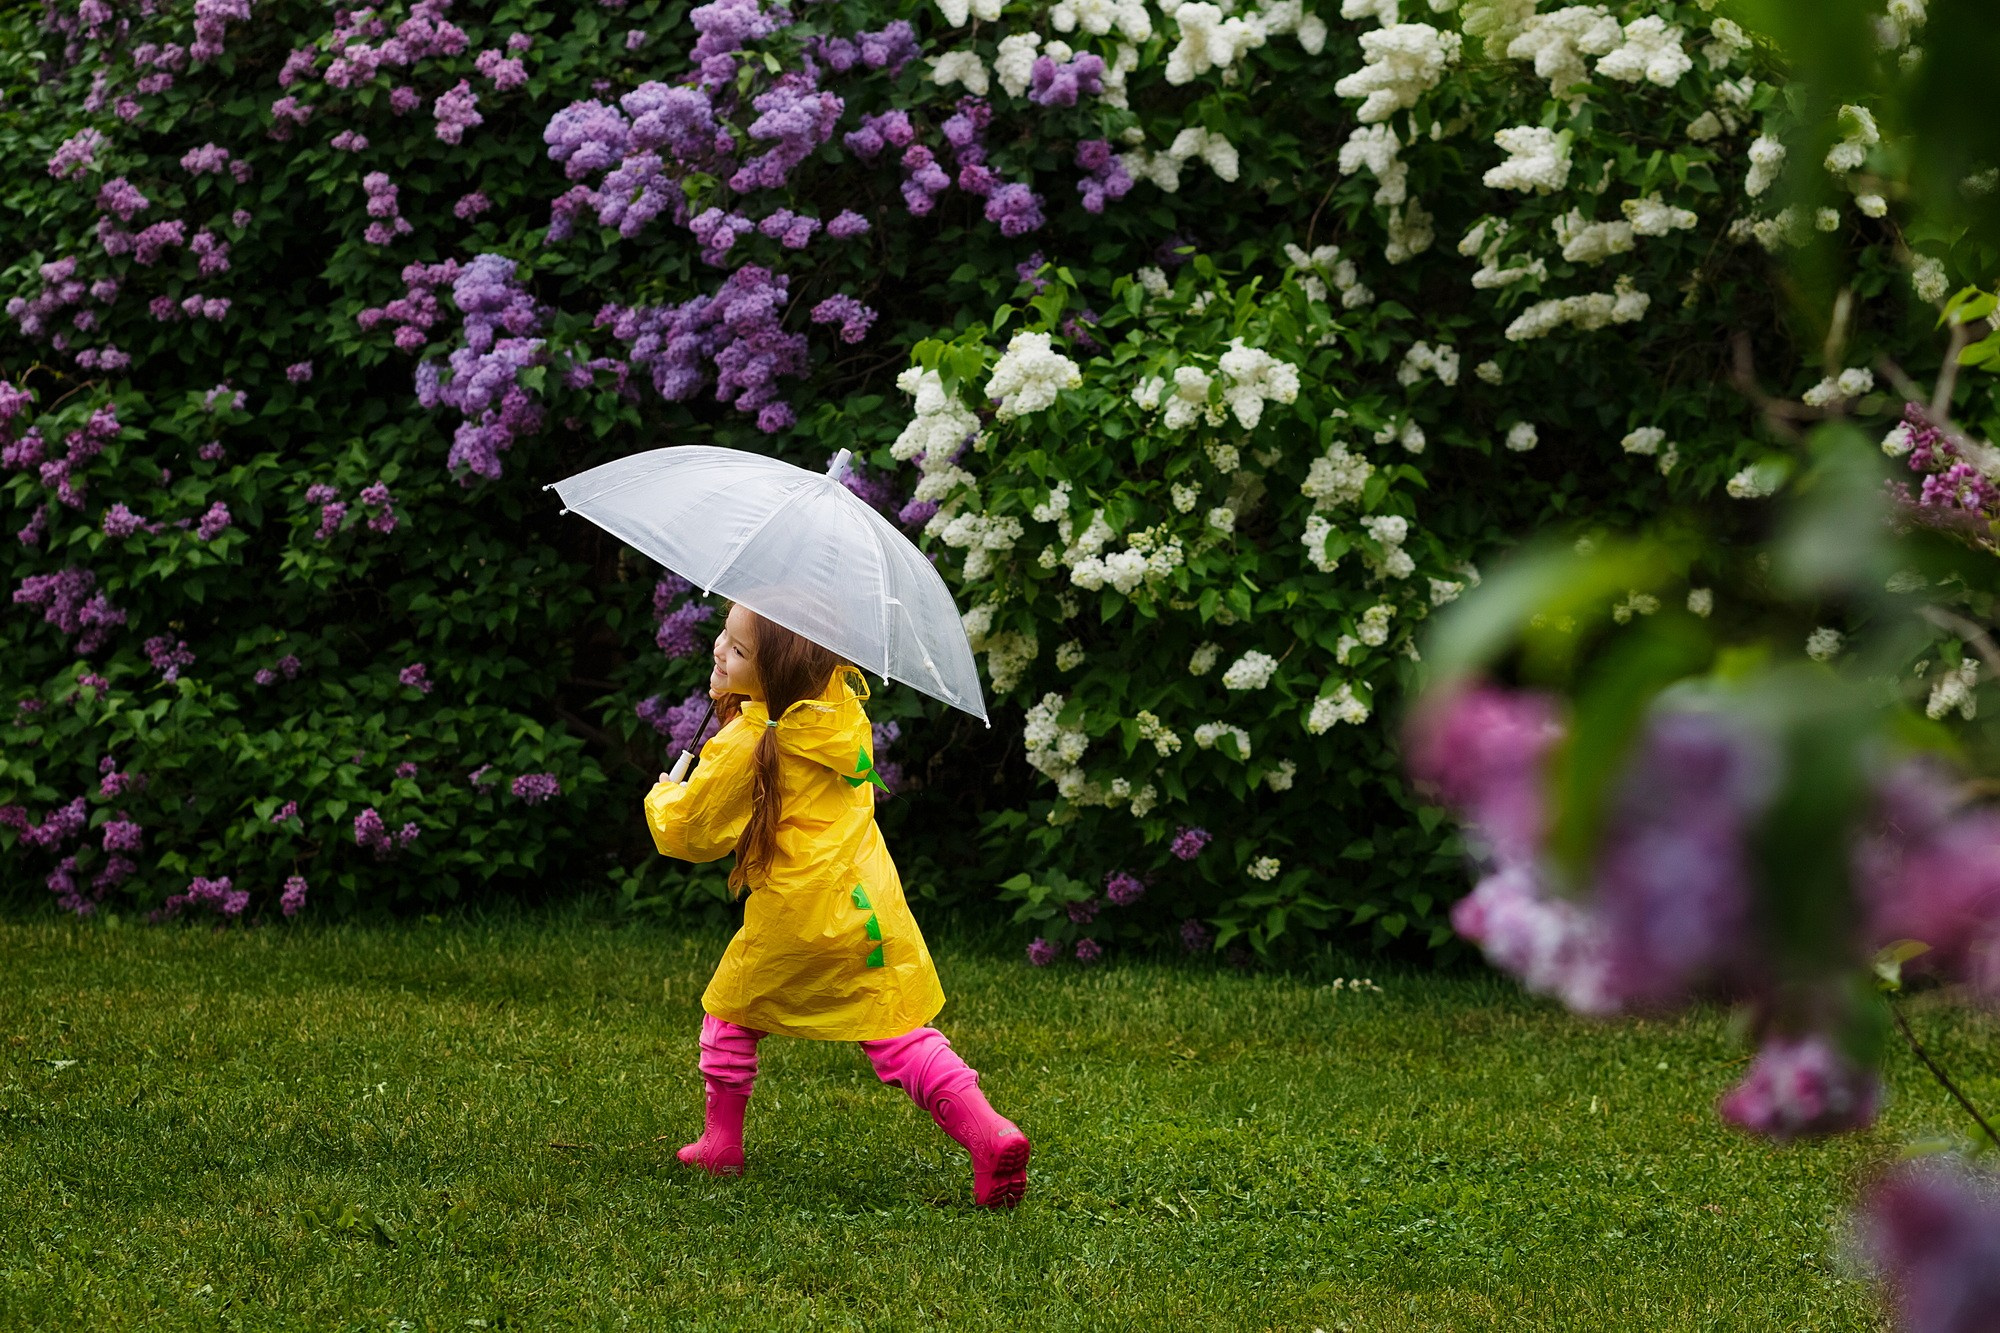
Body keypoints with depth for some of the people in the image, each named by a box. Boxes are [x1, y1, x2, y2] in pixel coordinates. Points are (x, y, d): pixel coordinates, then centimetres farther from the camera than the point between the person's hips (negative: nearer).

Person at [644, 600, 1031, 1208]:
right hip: (872, 909, 5)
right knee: (901, 1037, 5)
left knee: (731, 1011, 20)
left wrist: (662, 797, 17)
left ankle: (721, 1143, 25)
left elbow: (687, 832, -5)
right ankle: (987, 1132, -13)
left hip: (794, 916, -5)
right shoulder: (843, 706, 2)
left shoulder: (747, 746, -16)